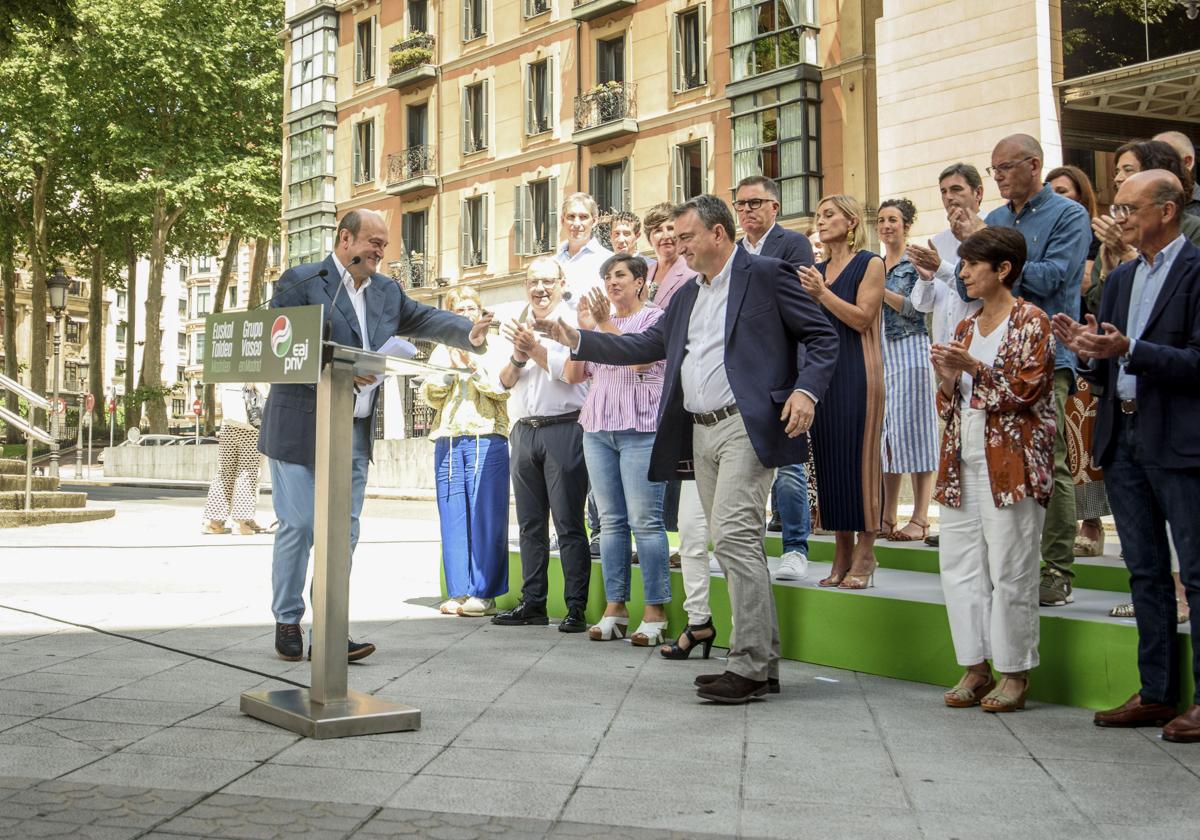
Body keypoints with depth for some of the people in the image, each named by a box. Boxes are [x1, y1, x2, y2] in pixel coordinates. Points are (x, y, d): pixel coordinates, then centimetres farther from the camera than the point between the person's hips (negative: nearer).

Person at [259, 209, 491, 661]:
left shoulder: (387, 292, 15)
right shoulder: (300, 282, -5)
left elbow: (425, 319, 8)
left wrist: (469, 333, -12)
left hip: (355, 433, 6)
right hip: (301, 428, -6)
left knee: (344, 531, 5)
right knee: (297, 526, -3)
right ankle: (287, 623, 10)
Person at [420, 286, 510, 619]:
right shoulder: (442, 351, 18)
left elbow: (502, 389, -5)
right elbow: (431, 397, 10)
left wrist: (471, 366, -10)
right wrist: (449, 367, -3)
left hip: (487, 439, -3)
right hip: (448, 440, 4)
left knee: (486, 516, -5)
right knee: (452, 517, 2)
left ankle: (484, 592, -2)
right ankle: (458, 591, 6)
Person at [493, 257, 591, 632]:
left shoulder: (573, 321, -2)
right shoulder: (519, 325, 17)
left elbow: (572, 372, -15)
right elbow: (505, 381, 13)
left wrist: (535, 348, -10)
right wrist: (518, 357, -6)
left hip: (563, 429, -6)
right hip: (524, 430, 6)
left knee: (569, 523, -6)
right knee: (530, 524, 9)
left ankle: (576, 608, -3)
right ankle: (533, 604, 16)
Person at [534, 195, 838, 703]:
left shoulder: (765, 275, -1)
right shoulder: (687, 297, 22)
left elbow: (822, 338, -3)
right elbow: (645, 346, 22)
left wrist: (806, 390, -18)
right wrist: (576, 339, 15)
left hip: (746, 426, -8)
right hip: (700, 432, 8)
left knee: (733, 536, -16)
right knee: (736, 545, 8)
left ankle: (749, 665, -12)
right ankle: (761, 663, 12)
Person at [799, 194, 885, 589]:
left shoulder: (869, 263, -2)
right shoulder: (817, 270, 15)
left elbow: (862, 318, -12)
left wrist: (822, 294, -18)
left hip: (858, 373, -6)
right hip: (823, 371, 6)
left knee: (860, 456, -5)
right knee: (828, 458, 5)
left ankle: (864, 555, 1)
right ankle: (842, 555, 12)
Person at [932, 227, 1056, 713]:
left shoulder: (1031, 322, -2)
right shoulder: (966, 328, 18)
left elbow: (1027, 390, -10)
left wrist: (975, 368, -18)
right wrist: (948, 380, 0)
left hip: (1010, 464, -7)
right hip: (963, 462, 7)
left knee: (1010, 570, -4)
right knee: (959, 566, 5)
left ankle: (1014, 673, 5)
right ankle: (975, 668, 13)